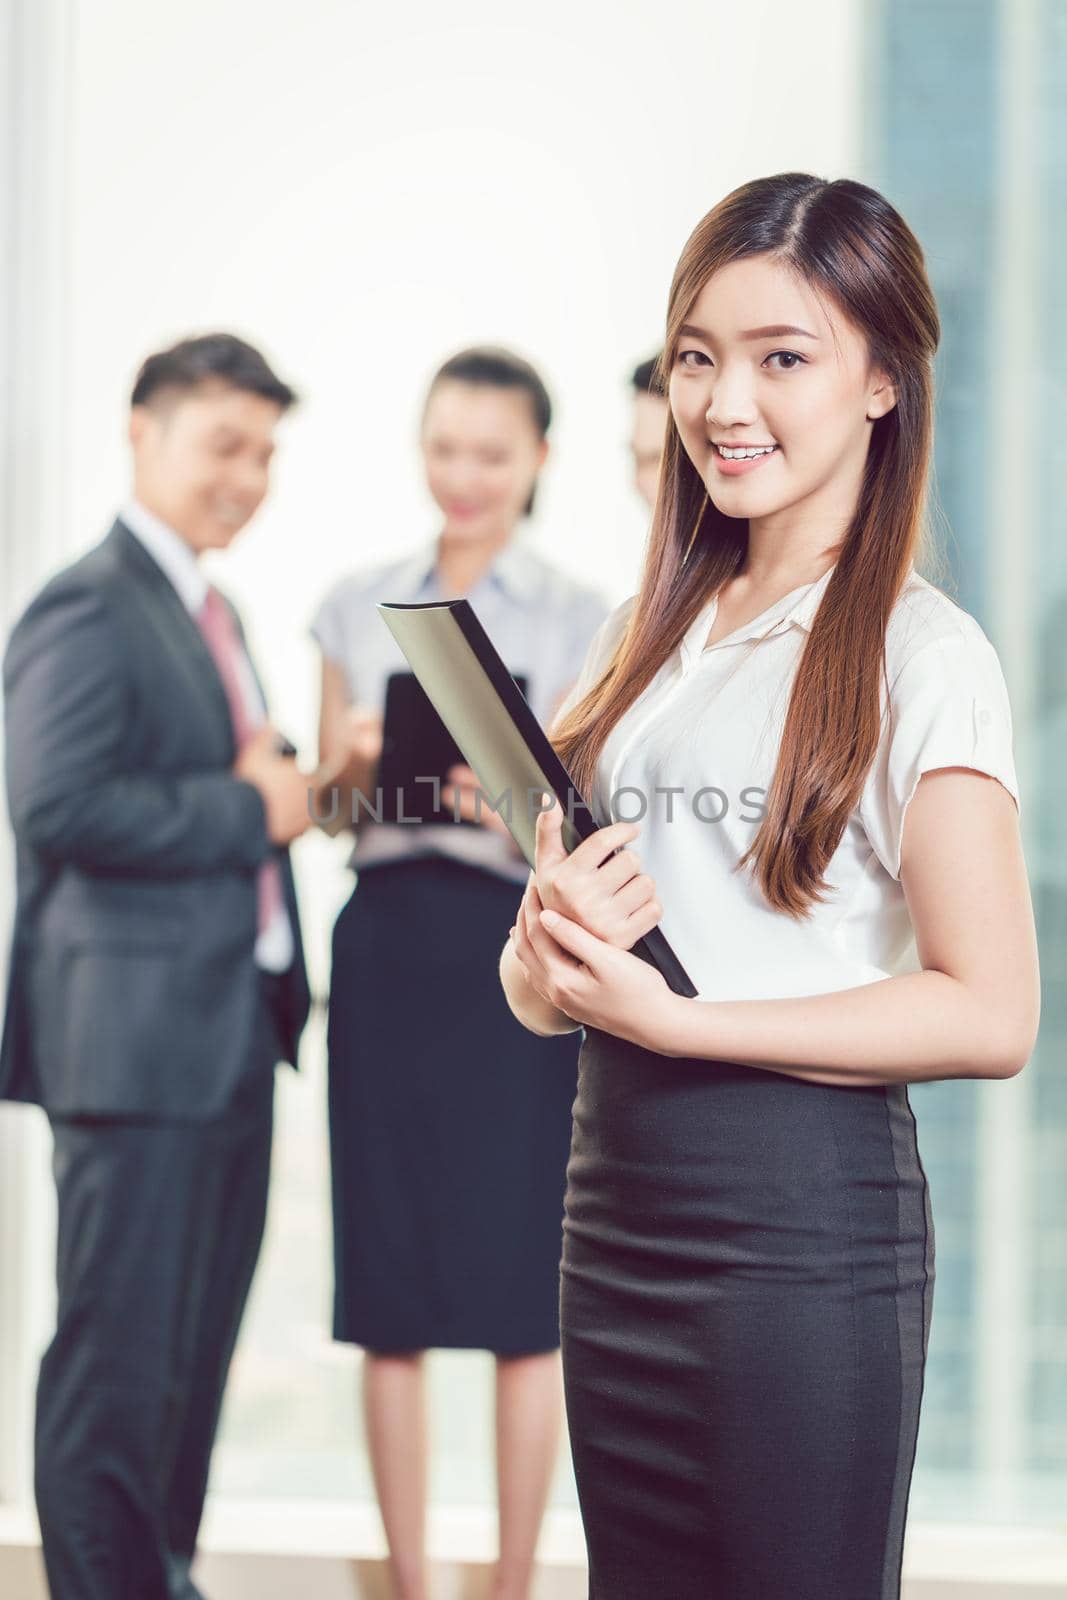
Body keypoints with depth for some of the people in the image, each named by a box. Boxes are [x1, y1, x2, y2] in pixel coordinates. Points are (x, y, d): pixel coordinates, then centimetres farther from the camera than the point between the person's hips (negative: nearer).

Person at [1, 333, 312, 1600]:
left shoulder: (209, 616, 19)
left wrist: (281, 794, 2)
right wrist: (248, 810, -17)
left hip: (230, 1038, 10)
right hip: (138, 1042, -10)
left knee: (195, 1346, 16)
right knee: (120, 1352, -3)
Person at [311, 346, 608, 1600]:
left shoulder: (581, 624, 2)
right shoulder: (359, 608, 11)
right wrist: (355, 764, -9)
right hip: (387, 949, 3)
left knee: (524, 1291, -1)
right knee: (389, 1297, 4)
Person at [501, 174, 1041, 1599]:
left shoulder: (921, 654, -6)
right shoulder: (645, 638, 13)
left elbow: (992, 1014, -15)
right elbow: (534, 989, 16)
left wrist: (672, 1014, -17)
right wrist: (551, 953, -8)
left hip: (809, 1217, -6)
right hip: (615, 1200, 6)